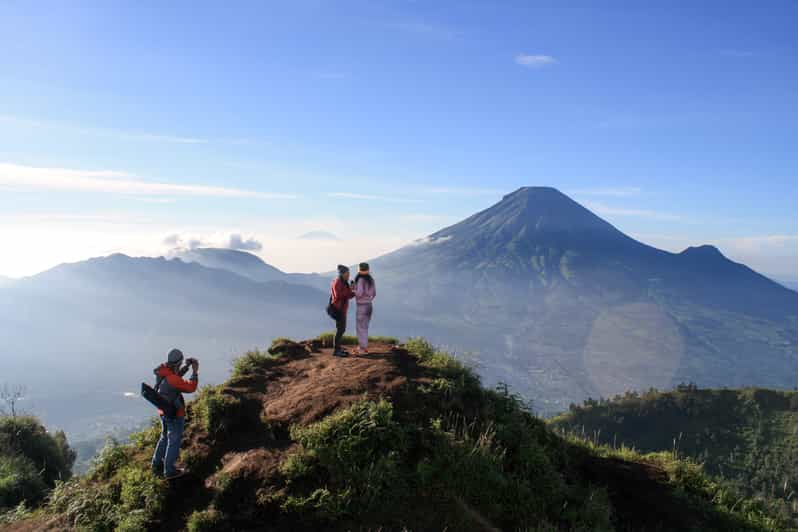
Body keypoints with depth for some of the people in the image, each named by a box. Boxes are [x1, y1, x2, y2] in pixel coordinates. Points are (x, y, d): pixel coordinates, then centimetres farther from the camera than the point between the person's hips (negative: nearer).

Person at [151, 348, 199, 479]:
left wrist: (187, 366, 3)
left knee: (164, 438, 25)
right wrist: (195, 371, -15)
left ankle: (157, 465, 37)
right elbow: (191, 387, -22)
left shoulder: (162, 371, -6)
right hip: (175, 415, -8)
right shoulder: (172, 379, -30)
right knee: (174, 441, 7)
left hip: (164, 412, 8)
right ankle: (169, 471, 17)